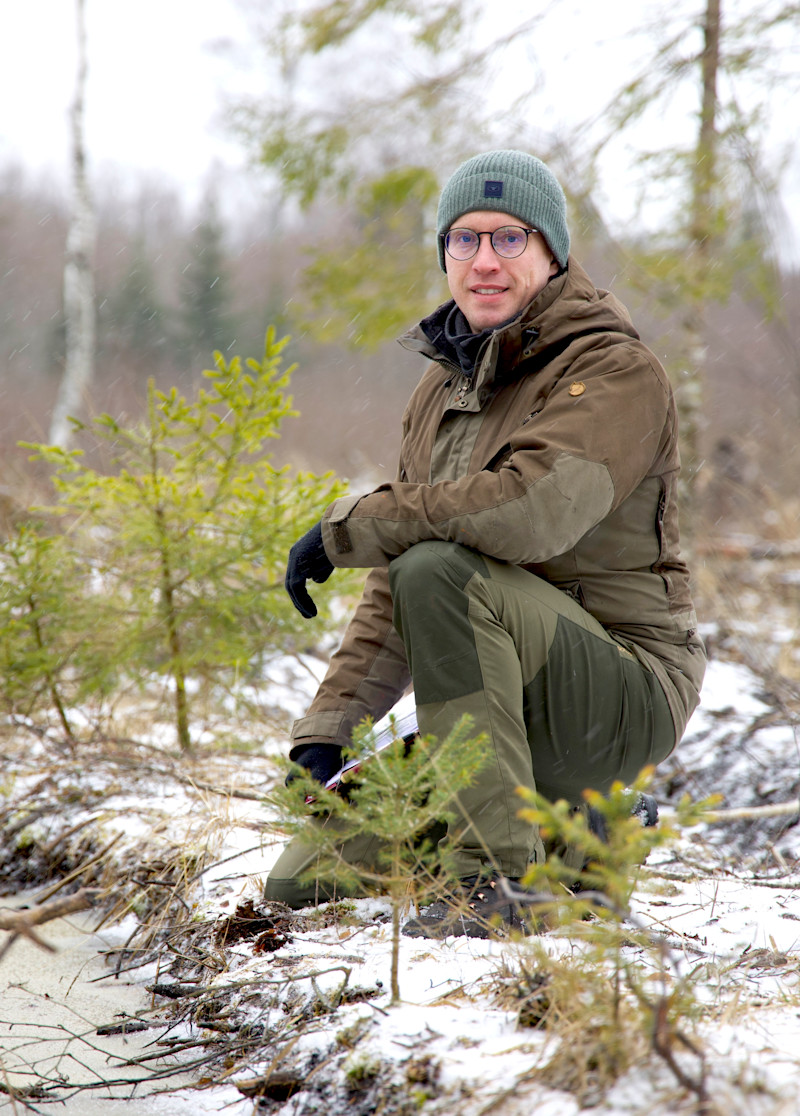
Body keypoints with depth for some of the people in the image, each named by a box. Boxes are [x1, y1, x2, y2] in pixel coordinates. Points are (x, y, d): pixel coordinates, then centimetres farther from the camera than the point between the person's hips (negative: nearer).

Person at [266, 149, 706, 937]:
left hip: (623, 700, -8)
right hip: (503, 709, 8)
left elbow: (533, 508, -31)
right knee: (300, 883, -1)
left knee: (440, 569, -32)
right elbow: (392, 598, 13)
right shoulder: (441, 388, 13)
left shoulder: (615, 371, -11)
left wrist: (348, 527, -22)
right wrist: (326, 729, 2)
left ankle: (503, 878, -26)